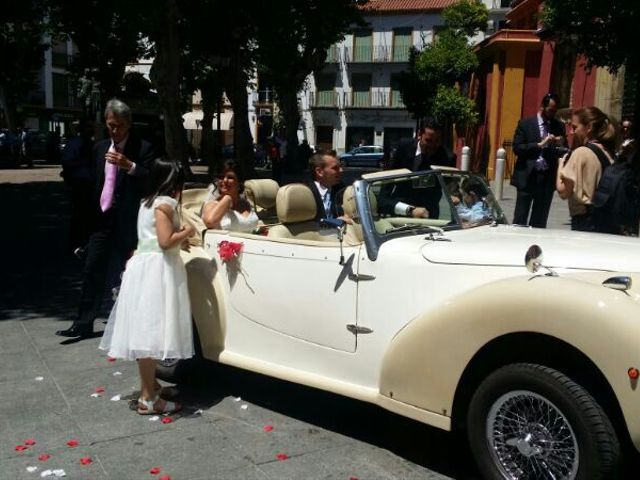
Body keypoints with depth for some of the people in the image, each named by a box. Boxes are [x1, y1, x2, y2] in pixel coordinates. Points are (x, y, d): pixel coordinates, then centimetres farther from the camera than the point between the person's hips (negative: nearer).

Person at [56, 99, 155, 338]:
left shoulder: (143, 148, -6)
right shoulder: (100, 148, 12)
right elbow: (96, 182, 19)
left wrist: (129, 166, -31)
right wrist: (93, 215, 18)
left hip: (128, 221, -5)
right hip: (102, 218, 6)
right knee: (91, 270, 6)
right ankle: (84, 323, 14)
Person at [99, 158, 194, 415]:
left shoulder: (147, 202, 17)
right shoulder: (165, 203, -10)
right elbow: (165, 241, -18)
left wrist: (179, 238, 21)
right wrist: (186, 232, -3)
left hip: (144, 266, 10)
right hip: (156, 269, -10)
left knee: (146, 331, 15)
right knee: (151, 331, -9)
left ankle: (149, 384, 27)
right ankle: (148, 398, -5)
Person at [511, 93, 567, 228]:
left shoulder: (559, 126, 11)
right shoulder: (525, 124, 1)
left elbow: (563, 152, 13)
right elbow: (517, 148, -8)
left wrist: (561, 145, -9)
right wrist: (539, 144, -16)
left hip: (548, 177, 3)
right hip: (527, 176, -3)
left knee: (540, 220, 8)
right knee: (520, 219, 0)